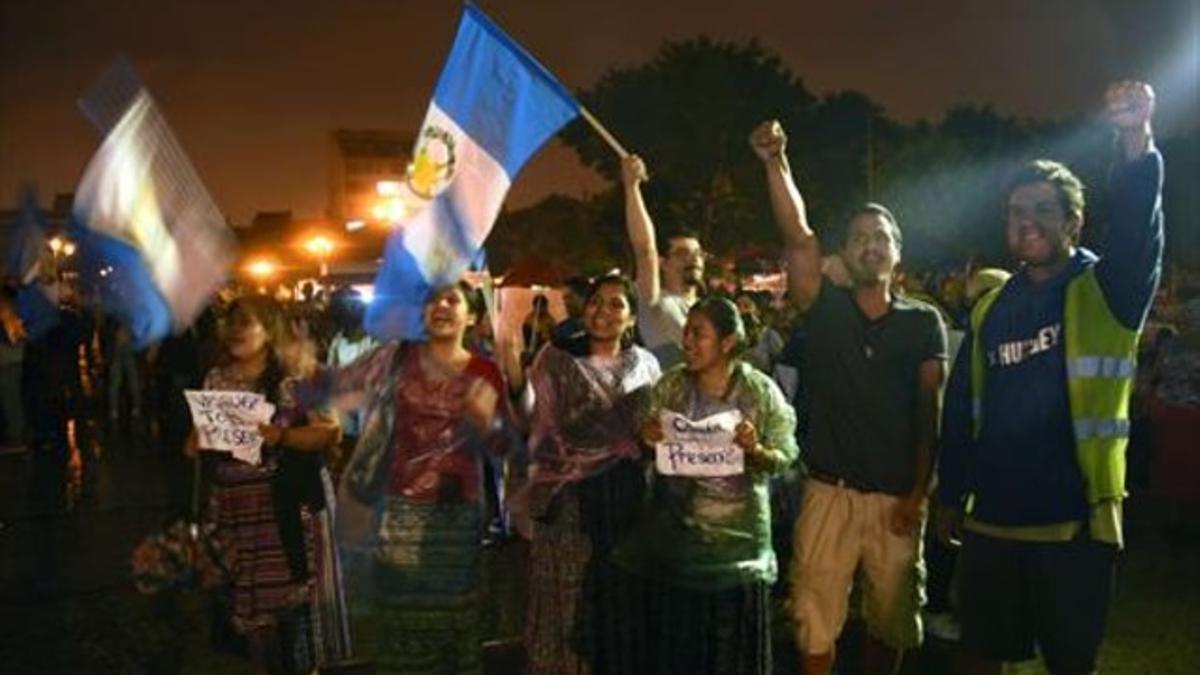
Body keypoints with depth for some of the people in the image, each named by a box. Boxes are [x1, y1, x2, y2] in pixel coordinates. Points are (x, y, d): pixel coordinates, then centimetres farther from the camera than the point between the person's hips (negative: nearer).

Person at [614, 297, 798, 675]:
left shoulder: (760, 390, -8)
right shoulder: (671, 384, -2)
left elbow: (785, 458, -5)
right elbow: (646, 451, 6)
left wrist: (756, 450, -25)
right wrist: (648, 440, -16)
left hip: (735, 533, -2)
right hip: (674, 529, 2)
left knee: (729, 637, 8)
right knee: (670, 631, 9)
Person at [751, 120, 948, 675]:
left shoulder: (923, 323, 4)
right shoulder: (825, 309, 2)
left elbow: (929, 413, -1)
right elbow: (798, 238, -13)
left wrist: (917, 494, -7)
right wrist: (776, 163, -26)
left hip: (896, 496, 1)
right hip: (829, 491, -1)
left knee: (890, 620, 13)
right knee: (815, 621, 3)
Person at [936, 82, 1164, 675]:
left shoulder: (1107, 291, -4)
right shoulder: (991, 309, 7)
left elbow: (1136, 222, -24)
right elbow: (960, 410, 9)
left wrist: (1136, 138, -41)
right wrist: (951, 498, 8)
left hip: (1074, 522, -3)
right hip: (990, 522, 4)